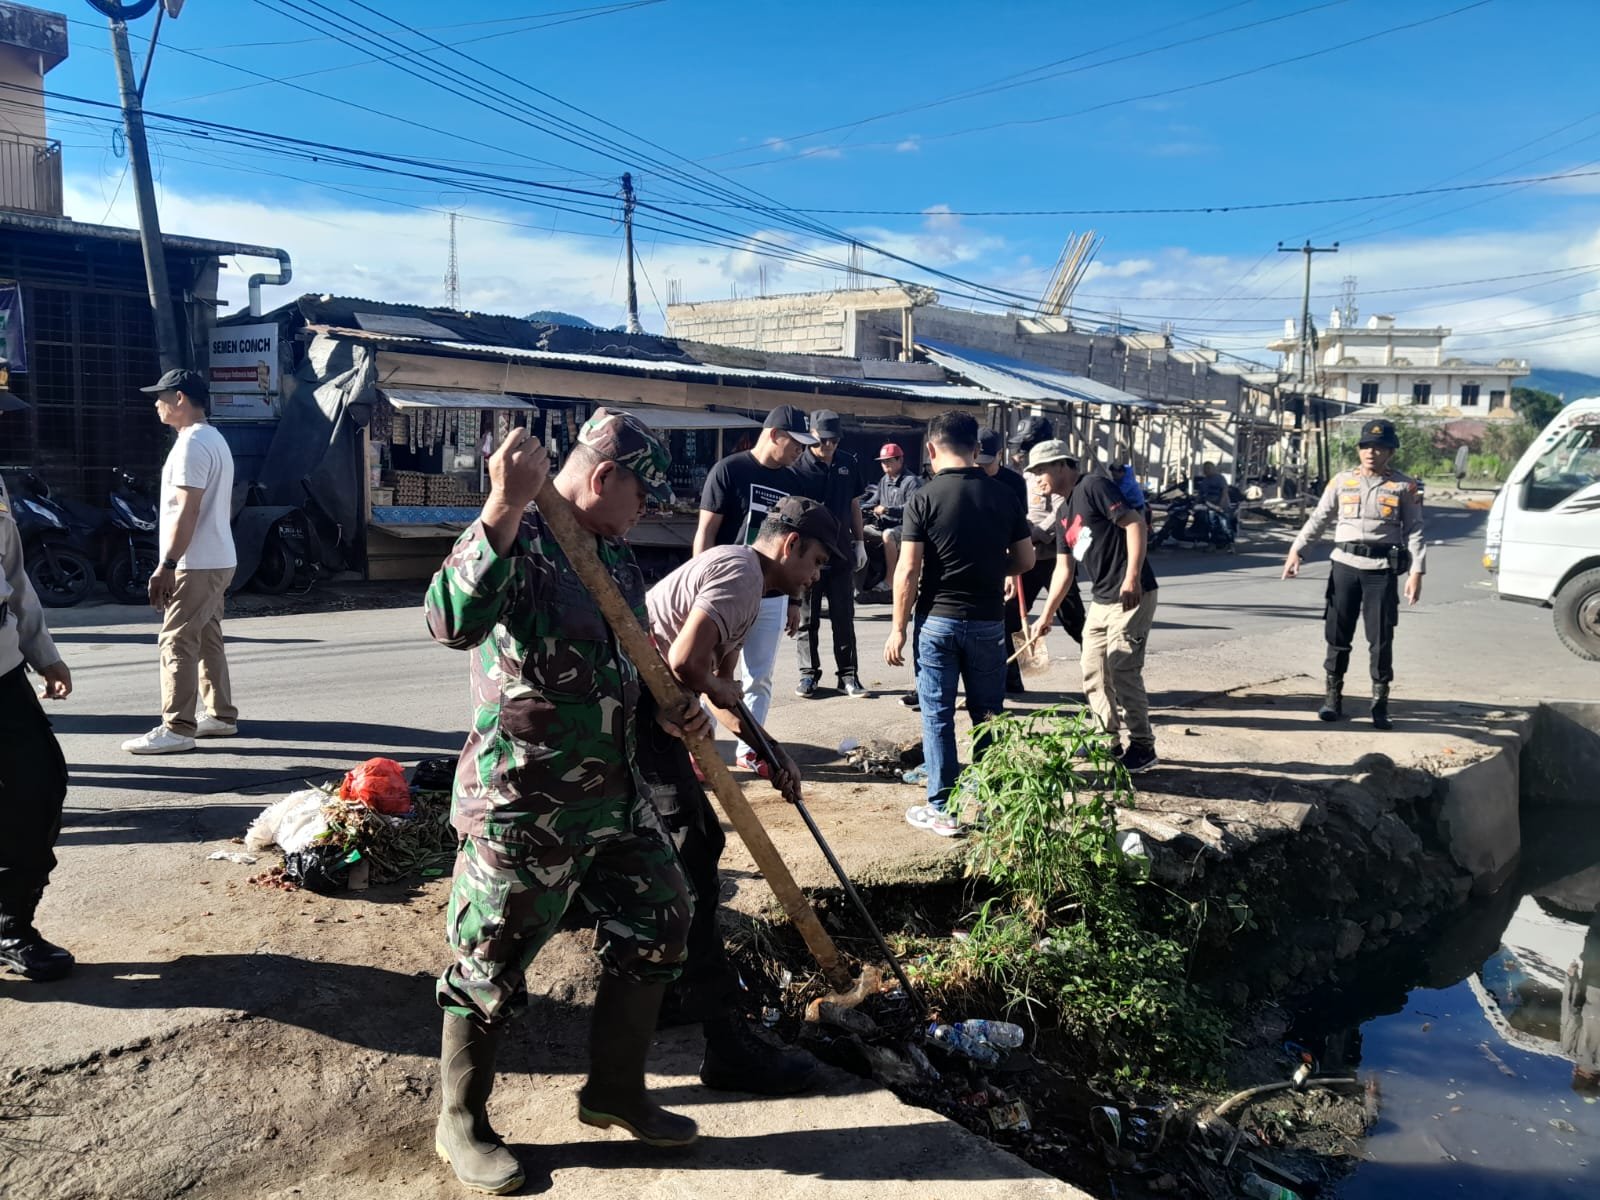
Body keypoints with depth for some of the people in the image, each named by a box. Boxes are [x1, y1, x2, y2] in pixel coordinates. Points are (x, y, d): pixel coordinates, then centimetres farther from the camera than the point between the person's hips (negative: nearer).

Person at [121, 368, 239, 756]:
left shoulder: (192, 444, -16)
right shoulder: (214, 439, 18)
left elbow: (187, 510, -22)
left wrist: (167, 564, -22)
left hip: (197, 565, -10)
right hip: (217, 560, 10)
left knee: (177, 643, -8)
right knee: (206, 640, 15)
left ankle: (176, 729, -7)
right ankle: (221, 716, 21)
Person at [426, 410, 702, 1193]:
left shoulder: (613, 552, 10)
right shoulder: (516, 540, -17)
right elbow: (452, 621, -36)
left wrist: (672, 707, 3)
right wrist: (505, 507, -43)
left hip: (615, 791, 9)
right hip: (520, 804, -9)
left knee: (656, 929, 16)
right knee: (491, 966, 7)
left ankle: (614, 1092, 35)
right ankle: (461, 1125, 30)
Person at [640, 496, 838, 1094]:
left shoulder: (744, 584, 20)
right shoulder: (741, 571, -13)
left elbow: (722, 686, 22)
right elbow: (684, 664, -26)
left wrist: (769, 752, 12)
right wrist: (721, 692, -5)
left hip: (650, 718, 11)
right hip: (638, 715, -11)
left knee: (699, 842, 21)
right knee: (689, 864, -10)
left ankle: (675, 983, 39)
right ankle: (730, 1048, -6)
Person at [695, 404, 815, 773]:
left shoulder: (791, 482, 10)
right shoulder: (729, 470, -9)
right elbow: (705, 534, -10)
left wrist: (794, 600, 14)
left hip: (772, 596, 6)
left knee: (760, 678, 10)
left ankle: (747, 750, 22)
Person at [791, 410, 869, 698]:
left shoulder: (848, 464, 6)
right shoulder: (798, 467, -7)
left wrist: (860, 542, 12)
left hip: (841, 554, 3)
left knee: (844, 619, 7)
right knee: (807, 619, 7)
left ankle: (848, 675, 13)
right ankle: (808, 673, 17)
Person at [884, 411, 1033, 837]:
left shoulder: (924, 499, -9)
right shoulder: (1004, 497, 1)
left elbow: (908, 571, -11)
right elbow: (1025, 560, 7)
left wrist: (898, 629, -4)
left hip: (937, 619, -3)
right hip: (989, 621, 3)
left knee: (938, 715, 6)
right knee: (989, 714, 13)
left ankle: (942, 809, 10)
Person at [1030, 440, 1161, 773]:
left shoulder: (1093, 486, -10)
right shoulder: (1066, 512, 17)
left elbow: (1136, 523, -18)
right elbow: (1064, 568, 20)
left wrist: (1132, 578, -26)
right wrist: (1046, 616, 19)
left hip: (1131, 597, -10)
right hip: (1100, 601, 10)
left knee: (1123, 672, -7)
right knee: (1094, 674, 12)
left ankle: (1143, 747, 6)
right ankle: (1109, 741, 25)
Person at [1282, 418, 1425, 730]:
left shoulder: (1404, 487, 3)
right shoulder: (1342, 481, 8)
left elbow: (1414, 531, 1)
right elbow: (1318, 519, 8)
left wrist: (1416, 572, -7)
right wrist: (1296, 550, -3)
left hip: (1383, 569, -2)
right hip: (1345, 565, 2)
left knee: (1381, 638, 0)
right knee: (1337, 633, 6)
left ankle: (1380, 703, 10)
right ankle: (1333, 696, 18)